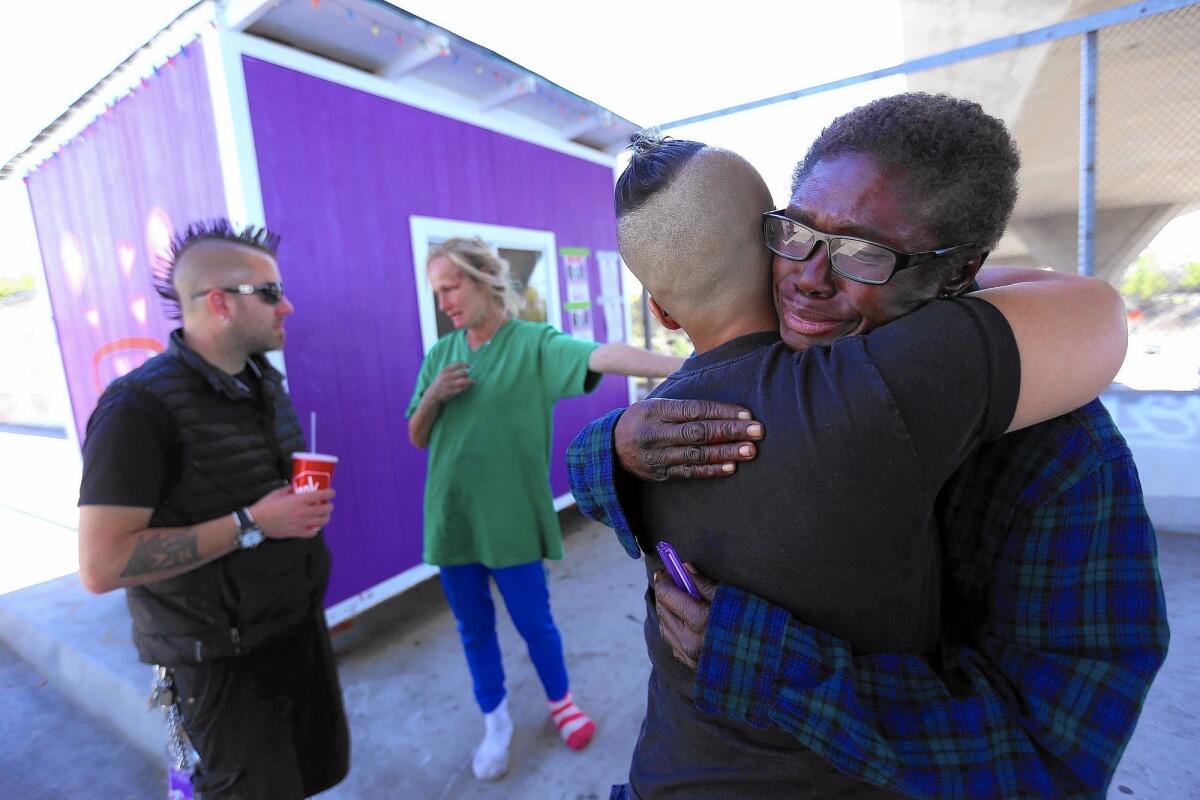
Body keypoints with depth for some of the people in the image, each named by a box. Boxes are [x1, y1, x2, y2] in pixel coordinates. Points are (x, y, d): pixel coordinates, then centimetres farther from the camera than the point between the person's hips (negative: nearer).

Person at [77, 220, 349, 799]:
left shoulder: (265, 380, 4)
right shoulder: (141, 405, -20)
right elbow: (101, 565, -24)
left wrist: (310, 505, 0)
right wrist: (251, 524, -25)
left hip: (301, 627, 7)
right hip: (221, 659, -7)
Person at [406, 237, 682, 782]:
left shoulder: (535, 343, -11)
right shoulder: (440, 354, 4)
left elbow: (604, 357, -30)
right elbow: (416, 438, 8)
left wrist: (685, 366, -44)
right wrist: (433, 396, -13)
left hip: (510, 518, -4)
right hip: (450, 517, 4)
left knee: (534, 623, 13)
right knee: (474, 629, 18)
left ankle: (560, 701, 42)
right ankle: (495, 722, 41)